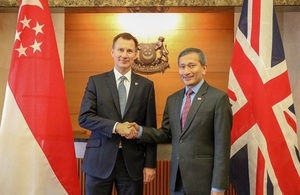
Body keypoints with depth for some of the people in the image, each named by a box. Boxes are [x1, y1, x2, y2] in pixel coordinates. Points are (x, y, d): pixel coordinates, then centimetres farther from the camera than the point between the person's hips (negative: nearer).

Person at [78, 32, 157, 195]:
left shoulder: (146, 85, 5)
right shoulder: (96, 81, 3)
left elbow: (150, 128, 4)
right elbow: (84, 118, -5)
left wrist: (150, 163, 0)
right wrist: (115, 126, -18)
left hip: (133, 161, 1)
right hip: (100, 159, 0)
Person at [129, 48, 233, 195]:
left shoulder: (218, 98, -11)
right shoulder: (172, 99, 9)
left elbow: (222, 145, -13)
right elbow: (168, 134, 10)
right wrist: (140, 131, -5)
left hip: (203, 179, -5)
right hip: (177, 178, 6)